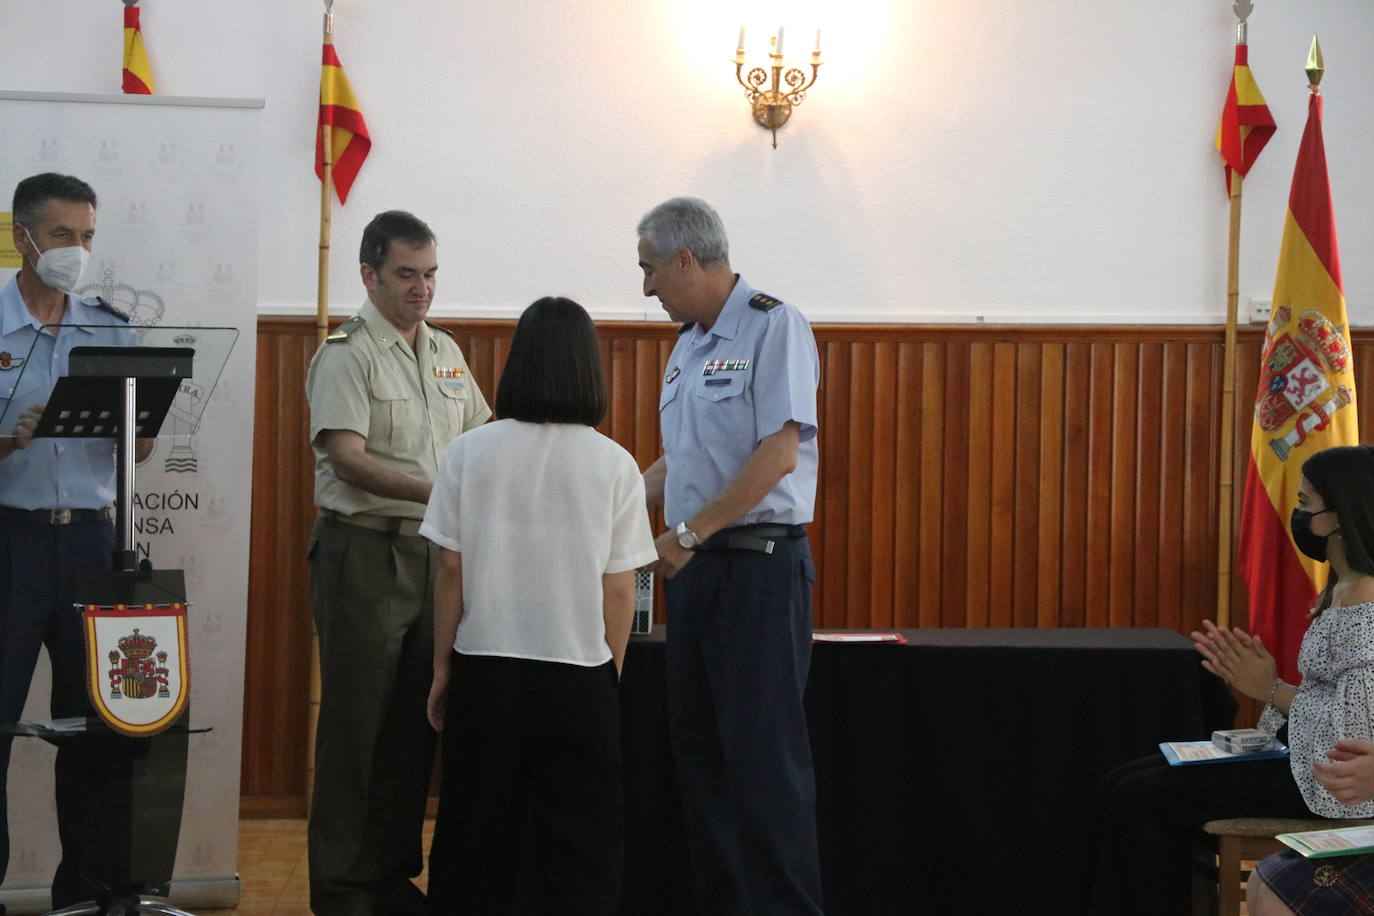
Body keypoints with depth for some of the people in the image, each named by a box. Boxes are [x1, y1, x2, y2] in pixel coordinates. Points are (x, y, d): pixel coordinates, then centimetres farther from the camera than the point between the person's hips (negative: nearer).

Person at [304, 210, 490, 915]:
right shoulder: (347, 354, -9)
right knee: (356, 719, -3)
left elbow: (478, 440, 22)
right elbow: (347, 457, -19)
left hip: (434, 550, 7)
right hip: (364, 548, -7)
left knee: (415, 720, 10)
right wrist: (438, 493, -29)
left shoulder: (446, 353, 14)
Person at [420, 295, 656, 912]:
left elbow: (452, 575, -1)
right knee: (577, 848, 4)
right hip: (578, 677, -1)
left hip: (484, 670, 1)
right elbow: (618, 590, -3)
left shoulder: (470, 455, -4)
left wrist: (443, 668, 9)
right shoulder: (614, 466, -6)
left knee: (476, 842, 12)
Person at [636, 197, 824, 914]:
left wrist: (687, 534, -16)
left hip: (758, 565, -9)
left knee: (764, 756, -8)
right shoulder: (688, 347, 18)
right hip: (695, 568, 9)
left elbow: (780, 454, -17)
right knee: (699, 752, 9)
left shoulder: (772, 327, -9)